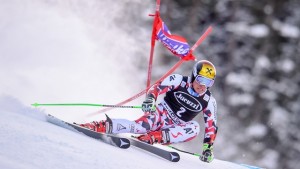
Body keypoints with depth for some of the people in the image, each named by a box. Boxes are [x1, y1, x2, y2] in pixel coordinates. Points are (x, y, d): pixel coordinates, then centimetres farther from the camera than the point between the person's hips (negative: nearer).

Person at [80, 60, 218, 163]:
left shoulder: (209, 101, -3)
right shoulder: (179, 80, -7)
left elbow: (211, 126, 0)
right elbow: (158, 87, -13)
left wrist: (208, 148, -11)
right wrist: (150, 99, -35)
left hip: (173, 129, 3)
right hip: (159, 115, -3)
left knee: (194, 128, -30)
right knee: (141, 126, -35)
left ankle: (152, 137, -37)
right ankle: (100, 126, -38)